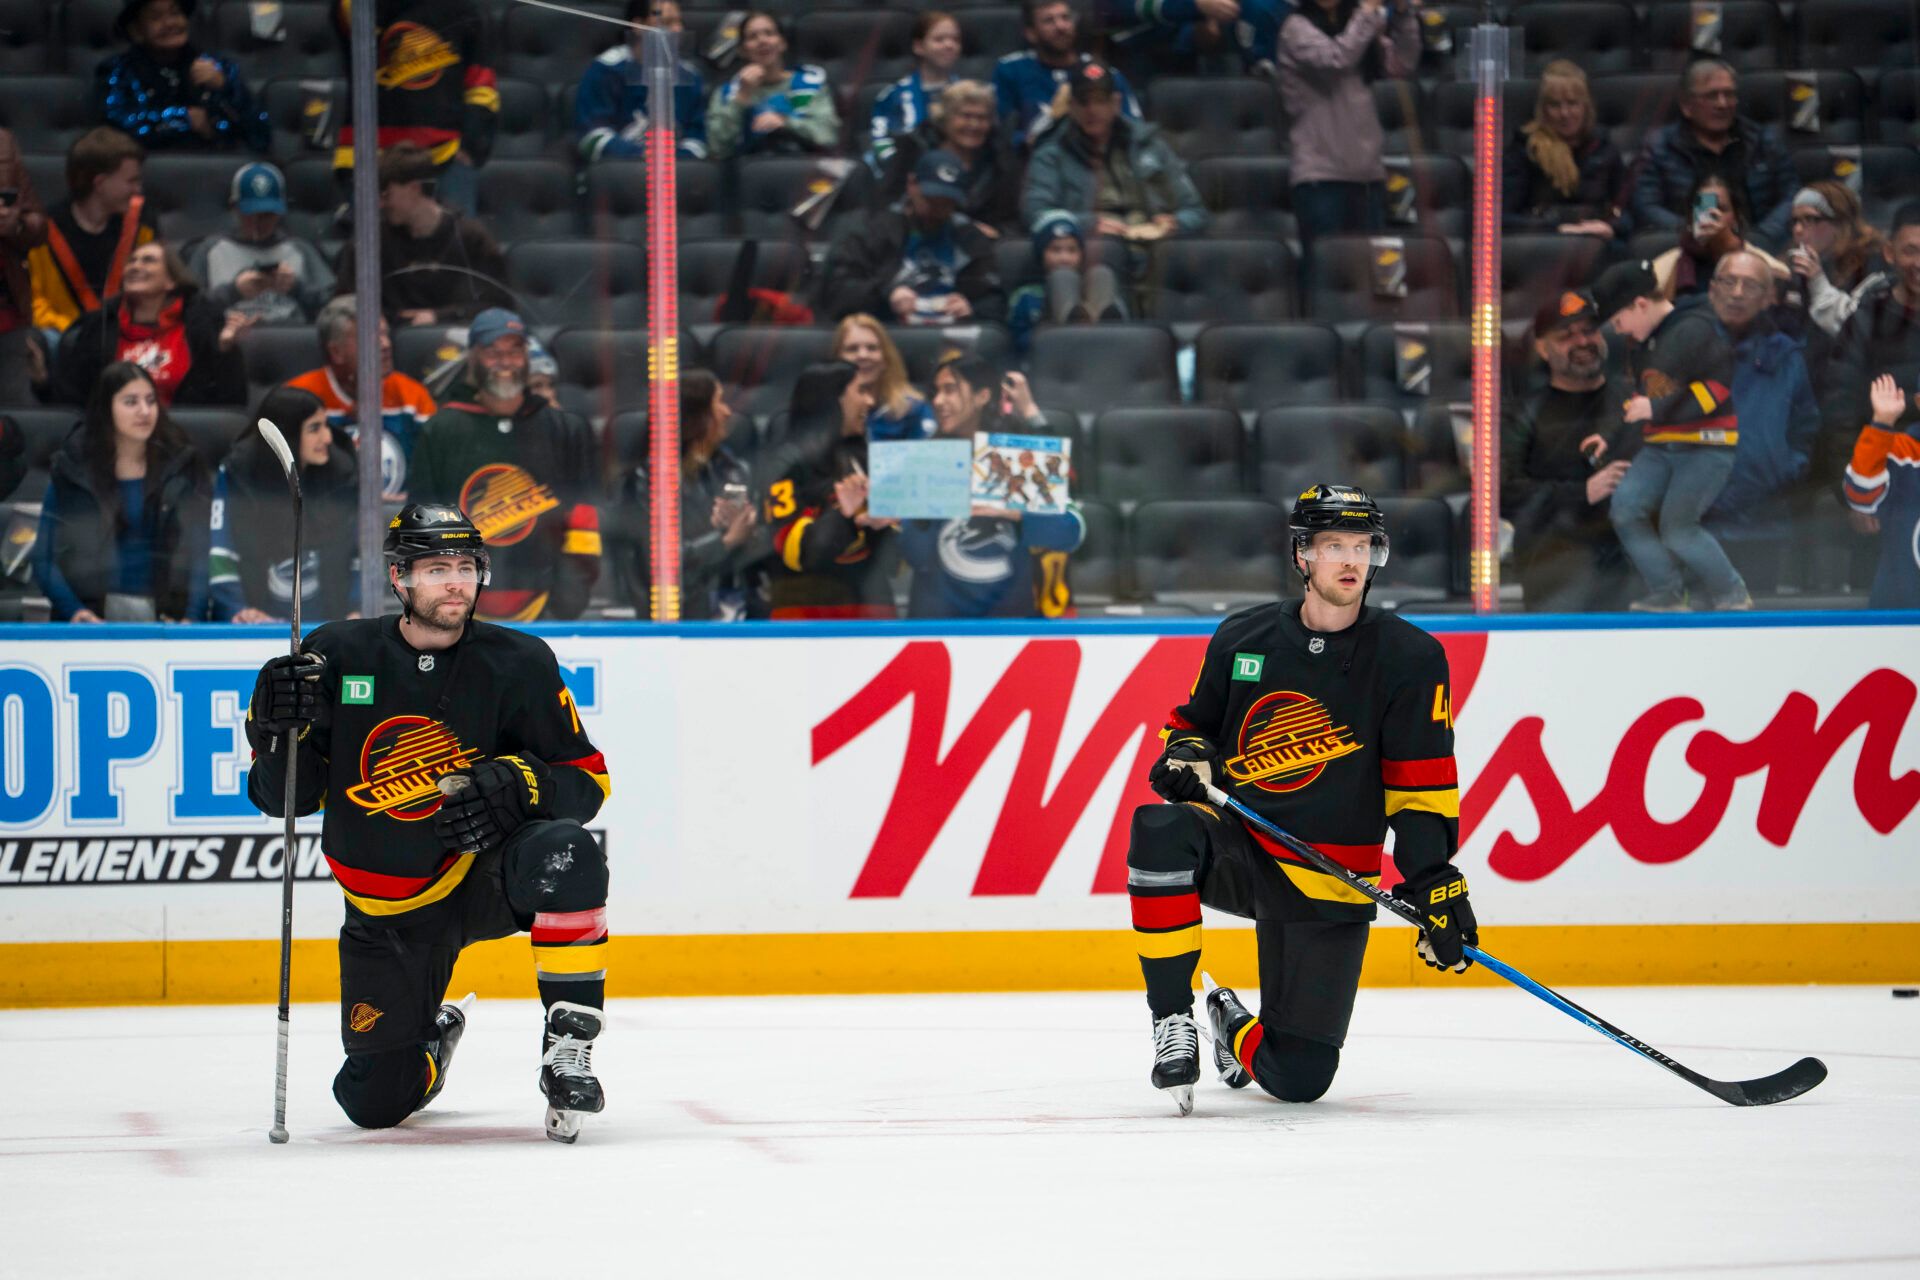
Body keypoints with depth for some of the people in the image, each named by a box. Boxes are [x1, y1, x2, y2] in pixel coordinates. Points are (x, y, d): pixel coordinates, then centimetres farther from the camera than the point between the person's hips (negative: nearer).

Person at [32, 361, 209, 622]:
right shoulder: (72, 469, 6)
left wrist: (192, 616, -11)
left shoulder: (181, 465, 8)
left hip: (166, 617, 1)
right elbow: (45, 558, 3)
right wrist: (74, 610, -13)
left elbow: (199, 551, 4)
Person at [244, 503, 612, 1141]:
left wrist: (511, 785, -25)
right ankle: (432, 1037, 36)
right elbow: (286, 795, -2)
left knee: (566, 852, -36)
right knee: (374, 1100, -1)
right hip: (388, 910, 2)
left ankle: (568, 1049, -25)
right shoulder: (339, 655, -7)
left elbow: (586, 777, -6)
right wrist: (278, 726, -23)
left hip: (490, 875, -1)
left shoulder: (519, 663, -8)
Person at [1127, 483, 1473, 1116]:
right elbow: (1193, 723, 16)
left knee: (1299, 1077, -7)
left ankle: (1234, 1027, 32)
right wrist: (1187, 755, -8)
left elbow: (1421, 784, -5)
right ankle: (1174, 1023, -20)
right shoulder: (1243, 637, 2)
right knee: (1161, 830, -36)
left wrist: (1436, 885, -15)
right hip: (1235, 846, 1)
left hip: (1327, 886, -1)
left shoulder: (1409, 657, -4)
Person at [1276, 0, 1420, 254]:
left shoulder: (1357, 25, 14)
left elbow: (1402, 65, 4)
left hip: (1368, 173, 5)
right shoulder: (1297, 28, -2)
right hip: (1321, 173, -5)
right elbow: (1337, 59, -18)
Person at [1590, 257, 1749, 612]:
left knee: (1678, 531, -15)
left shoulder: (1695, 331, -13)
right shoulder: (1642, 346, 15)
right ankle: (1667, 595, -1)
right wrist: (1614, 437, 19)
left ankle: (1733, 597, 4)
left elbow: (1719, 387, -19)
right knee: (1626, 506, -11)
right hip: (1659, 448, 8)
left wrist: (1659, 409, -22)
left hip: (1706, 447, -8)